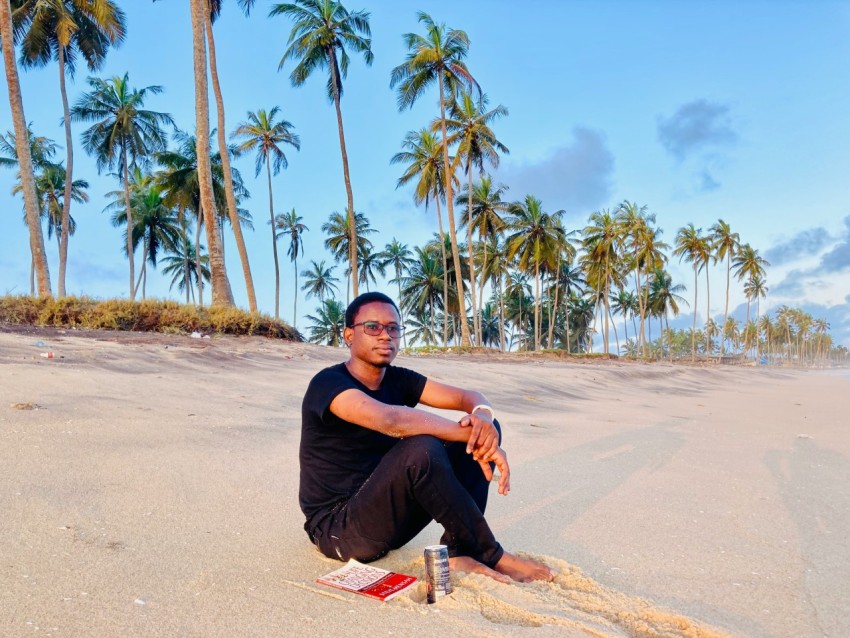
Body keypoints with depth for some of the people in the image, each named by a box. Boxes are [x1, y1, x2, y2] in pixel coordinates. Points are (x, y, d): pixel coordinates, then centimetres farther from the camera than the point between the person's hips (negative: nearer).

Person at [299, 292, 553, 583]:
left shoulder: (398, 379, 5)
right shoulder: (328, 383, -17)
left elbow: (469, 397, 0)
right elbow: (390, 419, -36)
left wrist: (483, 416, -24)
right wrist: (472, 435, -34)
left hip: (391, 514, 7)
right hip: (338, 528, -7)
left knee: (484, 429, -6)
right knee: (421, 448, -36)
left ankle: (458, 551, -14)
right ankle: (491, 556, -16)